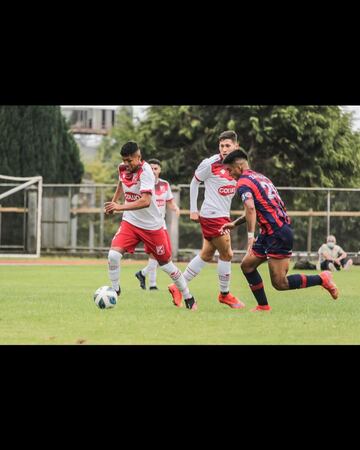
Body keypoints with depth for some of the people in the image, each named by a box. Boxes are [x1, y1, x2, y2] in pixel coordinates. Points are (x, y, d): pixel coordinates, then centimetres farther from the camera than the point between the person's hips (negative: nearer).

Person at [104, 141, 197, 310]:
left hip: (152, 225, -5)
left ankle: (188, 298, 22)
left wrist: (120, 207, -42)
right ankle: (114, 291, 2)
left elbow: (145, 201, -37)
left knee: (166, 263, 6)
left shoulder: (145, 172, -24)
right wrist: (113, 202, 28)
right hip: (130, 222, 5)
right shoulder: (123, 168, -3)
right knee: (113, 254, -17)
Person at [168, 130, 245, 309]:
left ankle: (178, 287, 20)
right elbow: (194, 183, -1)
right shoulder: (211, 164, -12)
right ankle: (225, 294, 13)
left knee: (207, 255, 12)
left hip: (223, 216, 8)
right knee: (227, 254, -3)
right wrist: (193, 210, -2)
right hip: (212, 215, -8)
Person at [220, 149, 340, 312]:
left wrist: (250, 236, -30)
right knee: (247, 265, 13)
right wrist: (234, 224, 32)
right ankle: (263, 306, 14)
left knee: (280, 283, -8)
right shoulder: (259, 177, 19)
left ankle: (322, 279, -3)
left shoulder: (243, 183, -10)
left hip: (278, 234, -10)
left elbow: (250, 208, -28)